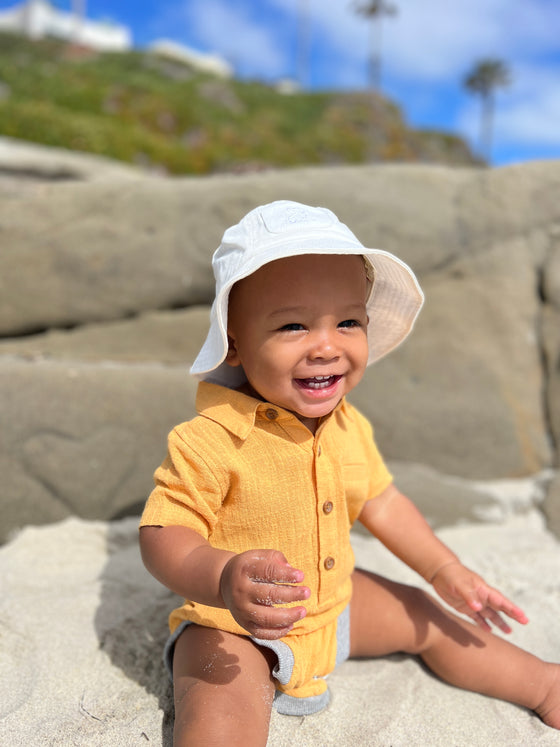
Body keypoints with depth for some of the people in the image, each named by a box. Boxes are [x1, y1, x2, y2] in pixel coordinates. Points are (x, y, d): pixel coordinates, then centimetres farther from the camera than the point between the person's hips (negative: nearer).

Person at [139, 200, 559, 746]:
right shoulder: (208, 443, -29)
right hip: (232, 628, -6)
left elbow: (378, 501, 8)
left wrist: (445, 571, 10)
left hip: (332, 603, 6)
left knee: (422, 618, 17)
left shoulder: (348, 427, -6)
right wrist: (222, 579, -46)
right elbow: (163, 536, -27)